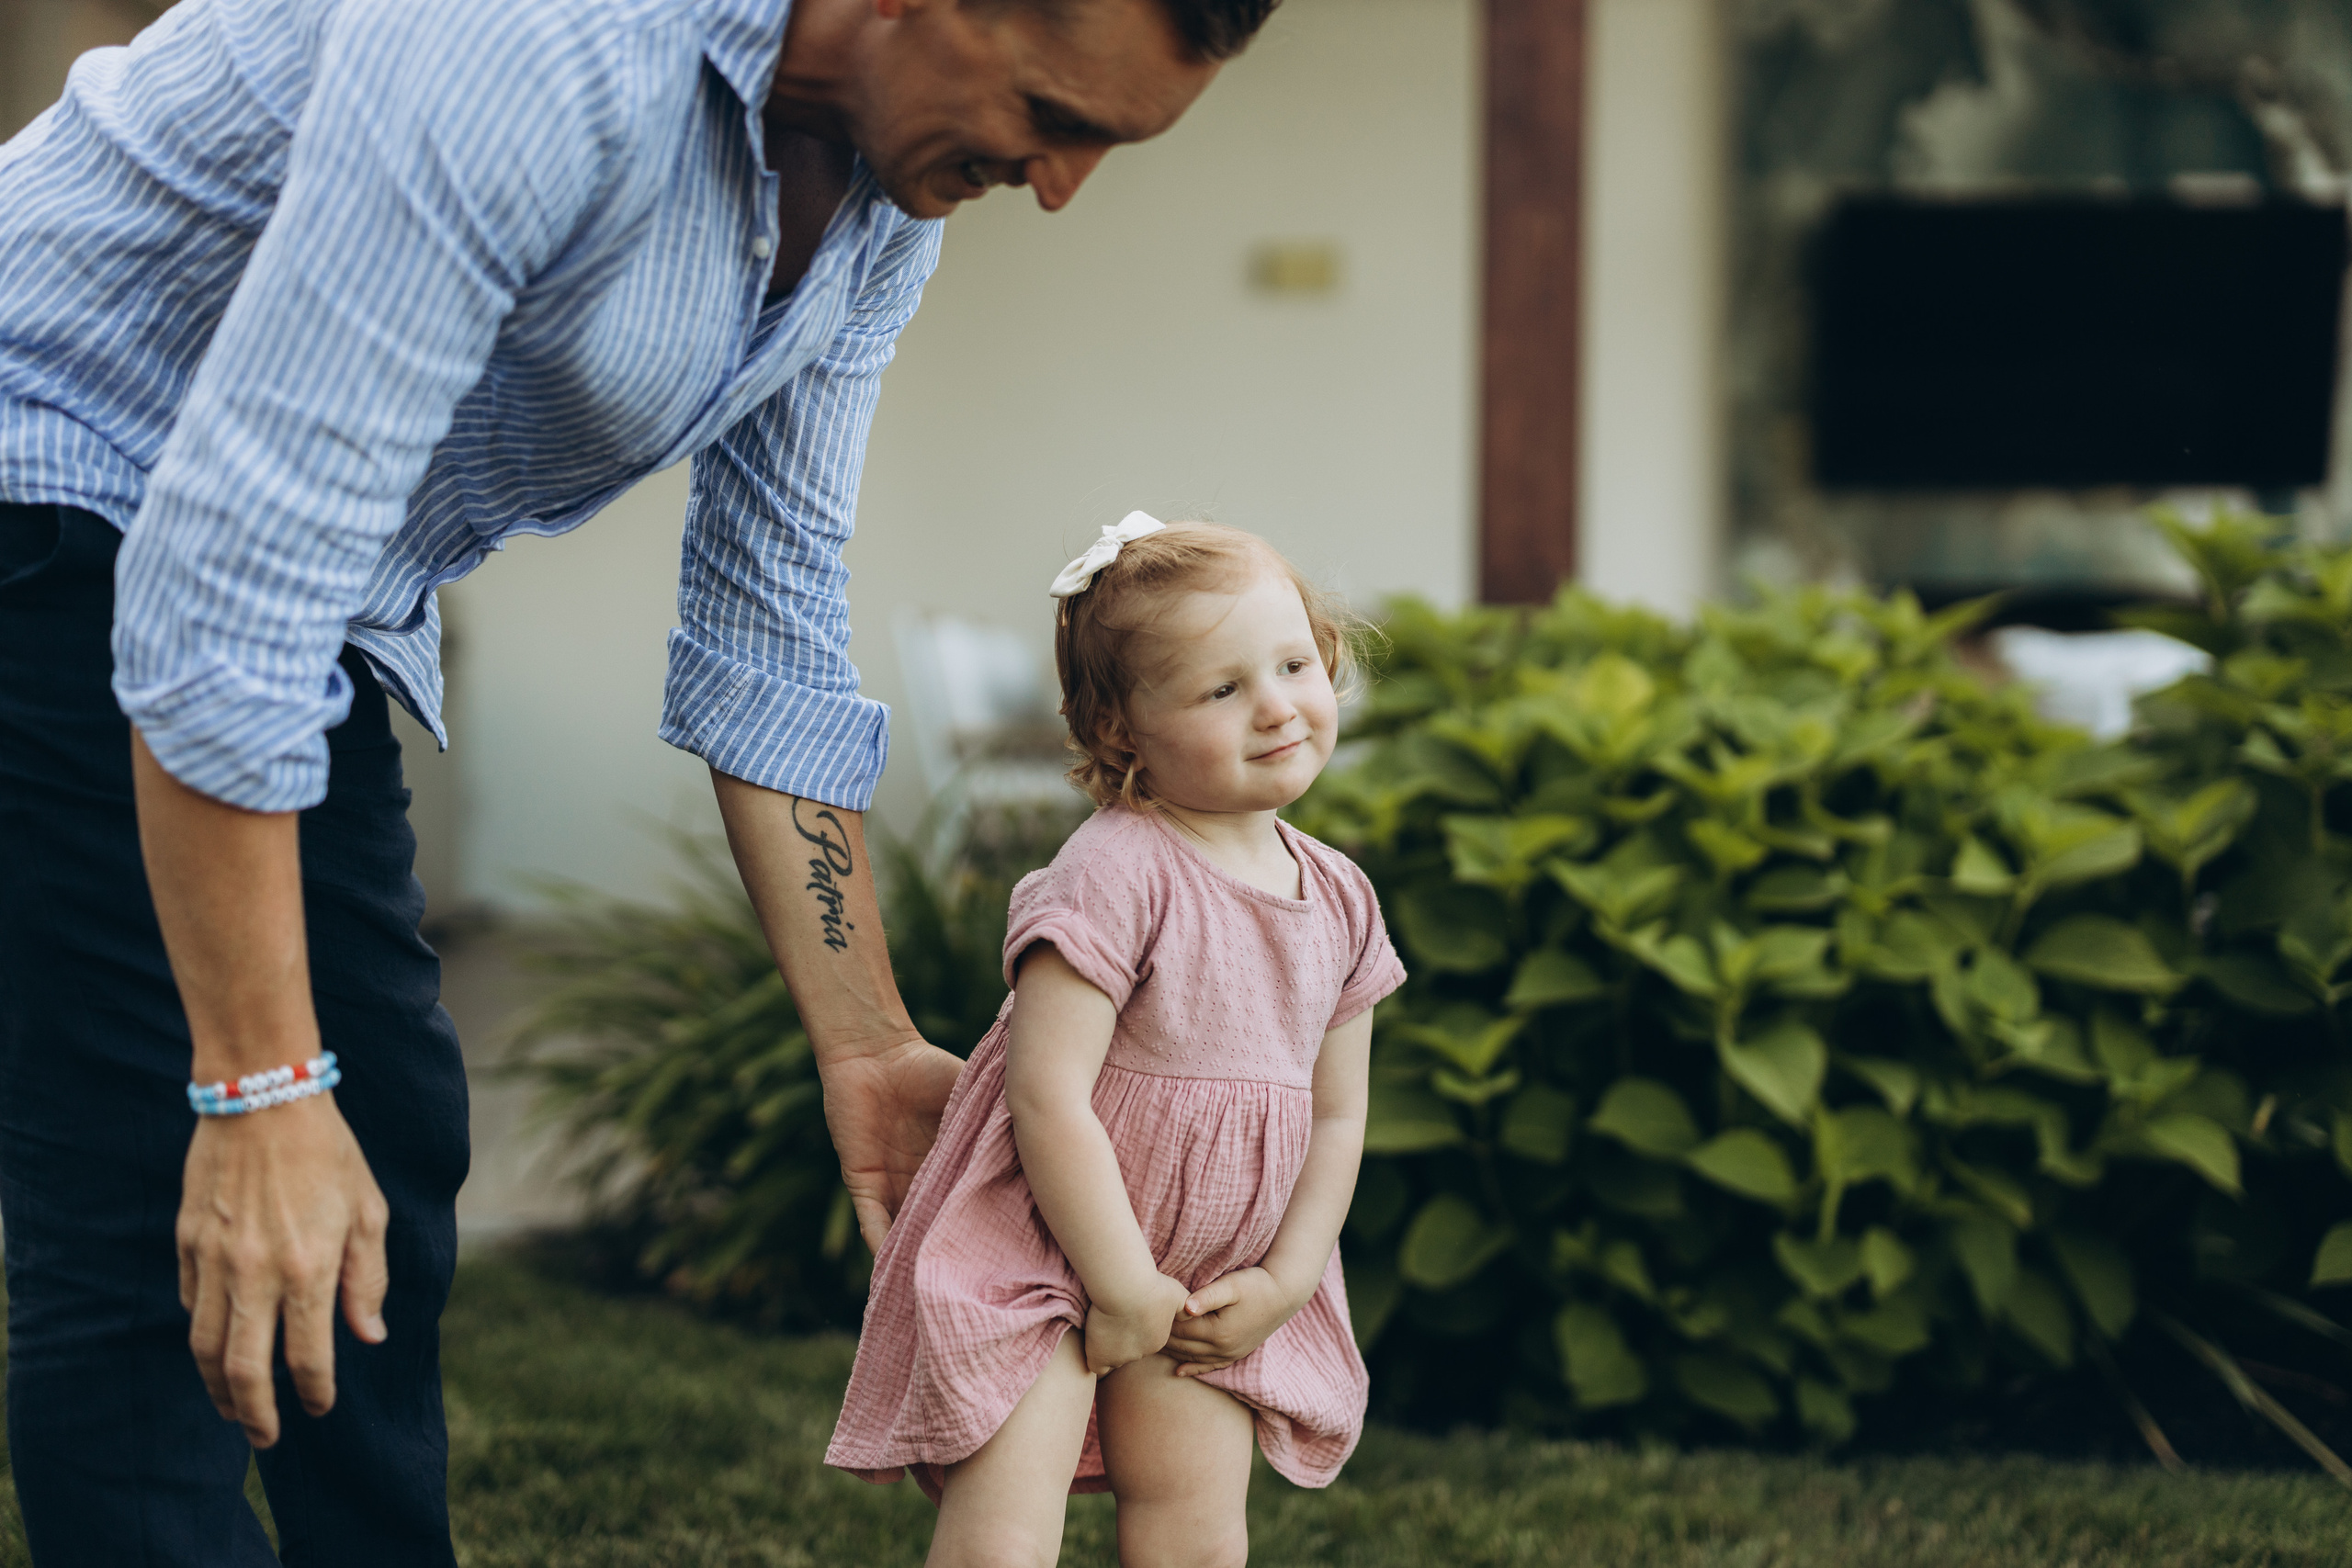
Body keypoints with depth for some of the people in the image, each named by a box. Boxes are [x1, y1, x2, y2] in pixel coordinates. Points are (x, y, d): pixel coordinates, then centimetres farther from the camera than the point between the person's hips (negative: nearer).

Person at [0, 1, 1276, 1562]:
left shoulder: (890, 198, -4)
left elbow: (768, 631, 7)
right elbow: (226, 579, -33)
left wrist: (870, 1048, 7)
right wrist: (260, 1090, -31)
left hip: (309, 613, 9)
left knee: (387, 1185, 10)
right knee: (168, 1248, -14)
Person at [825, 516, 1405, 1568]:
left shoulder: (1338, 901, 2)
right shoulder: (1114, 877, -20)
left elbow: (1335, 1117, 9)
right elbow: (1048, 1096, -24)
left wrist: (1282, 1284, -1)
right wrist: (1126, 1288, -20)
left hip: (1211, 1280, 6)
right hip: (1040, 1248, -6)